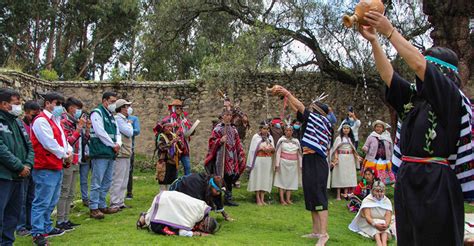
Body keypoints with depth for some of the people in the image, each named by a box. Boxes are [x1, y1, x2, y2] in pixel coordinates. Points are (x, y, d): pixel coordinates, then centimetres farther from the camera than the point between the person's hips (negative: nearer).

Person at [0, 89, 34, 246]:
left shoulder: (18, 123, 16)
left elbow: (29, 146, 16)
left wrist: (28, 165, -2)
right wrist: (20, 167, -15)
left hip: (18, 176, 9)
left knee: (14, 213, 15)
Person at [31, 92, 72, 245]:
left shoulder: (56, 120, 18)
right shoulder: (41, 120, -13)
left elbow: (63, 139, 18)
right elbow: (49, 143, -19)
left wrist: (69, 151, -1)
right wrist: (65, 156, -10)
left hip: (57, 167, 10)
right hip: (45, 168, -10)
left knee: (51, 202, 17)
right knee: (42, 202, -6)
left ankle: (47, 228, 29)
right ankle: (37, 234, 0)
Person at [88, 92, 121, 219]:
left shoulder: (111, 116, 20)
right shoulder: (97, 113, -7)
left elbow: (117, 132, 19)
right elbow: (100, 132, -16)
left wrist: (118, 144, -2)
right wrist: (113, 145, -10)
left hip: (110, 154, 9)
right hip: (100, 153, -9)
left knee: (107, 182, 14)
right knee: (97, 182, -5)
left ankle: (102, 206, 24)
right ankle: (94, 208, 1)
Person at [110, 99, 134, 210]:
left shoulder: (123, 119, 19)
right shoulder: (118, 119, -12)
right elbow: (129, 132, -16)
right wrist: (129, 124, -2)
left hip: (126, 154, 10)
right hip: (120, 155, -10)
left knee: (124, 180, 15)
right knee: (117, 180, -6)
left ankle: (120, 202, 23)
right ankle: (114, 204, 0)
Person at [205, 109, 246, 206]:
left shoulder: (233, 129, 16)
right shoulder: (218, 128, 0)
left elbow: (238, 143, 18)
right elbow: (212, 141, -2)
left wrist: (241, 155, 12)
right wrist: (220, 141, -18)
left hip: (232, 158, 5)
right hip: (221, 157, -5)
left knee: (230, 178, 8)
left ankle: (228, 198, 16)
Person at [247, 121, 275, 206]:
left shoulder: (270, 137, 12)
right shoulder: (256, 137, -2)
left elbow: (273, 149, 15)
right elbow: (252, 149, -4)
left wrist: (272, 149, -7)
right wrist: (261, 148, -16)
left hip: (268, 160, 5)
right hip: (258, 160, -5)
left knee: (265, 178, 4)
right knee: (258, 178, -3)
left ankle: (262, 199, 10)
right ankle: (258, 199, 3)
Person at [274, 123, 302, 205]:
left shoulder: (296, 141, 10)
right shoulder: (281, 140, 0)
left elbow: (299, 153, 13)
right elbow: (278, 152, -2)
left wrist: (300, 164, 10)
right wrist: (277, 164, -8)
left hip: (293, 164, 3)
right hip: (283, 163, -3)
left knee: (291, 180, 3)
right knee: (282, 180, -2)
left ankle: (288, 199, 10)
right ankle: (282, 199, 2)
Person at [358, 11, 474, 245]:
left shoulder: (450, 96, -6)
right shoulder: (413, 96, 13)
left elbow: (418, 64, -17)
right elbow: (387, 74, 9)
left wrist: (390, 31, -13)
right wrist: (373, 41, 1)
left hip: (435, 183, -7)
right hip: (407, 180, 7)